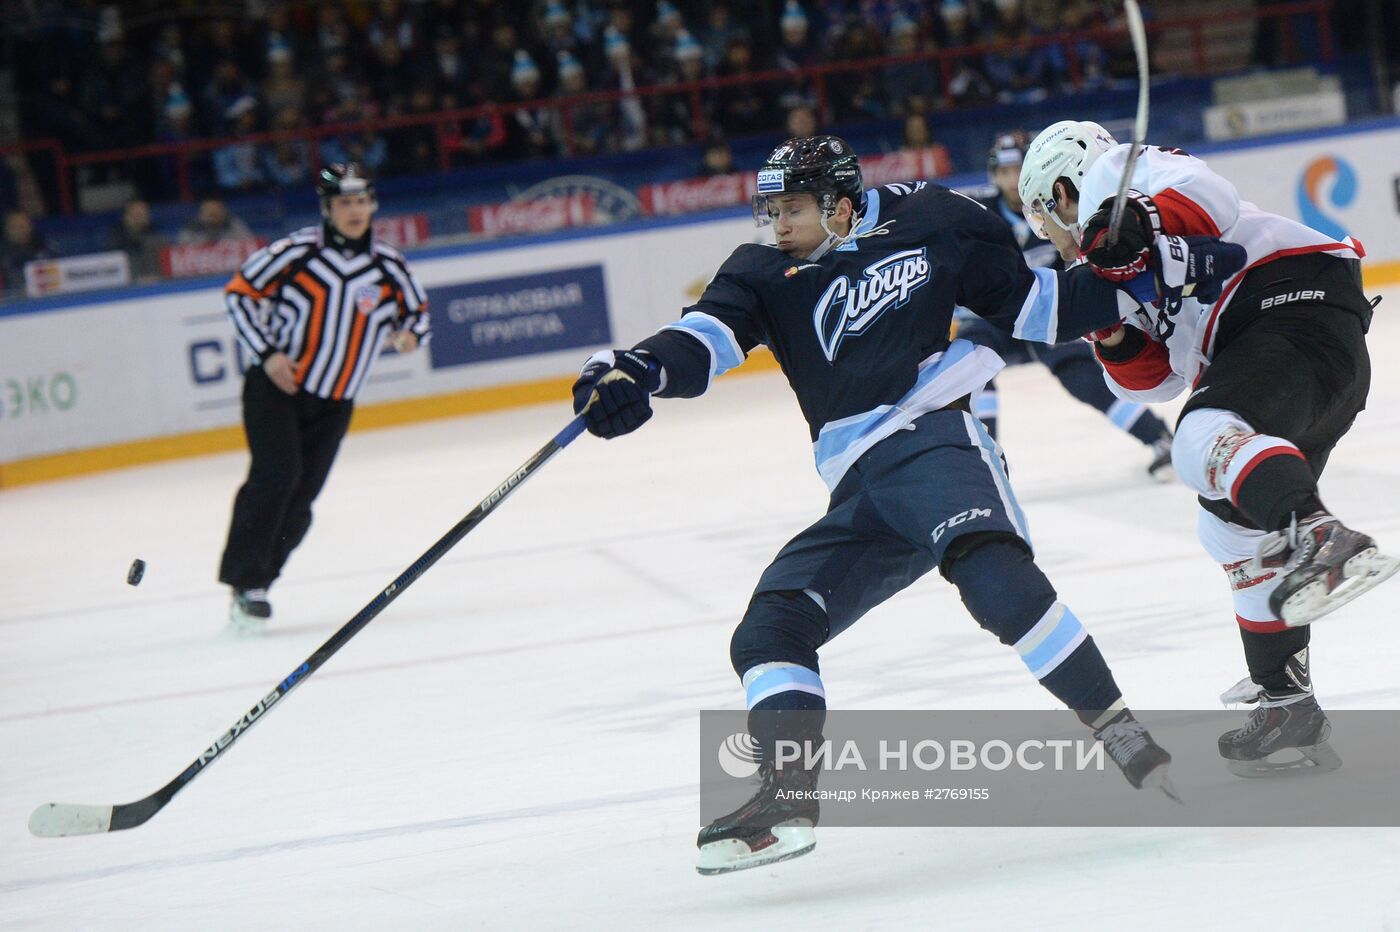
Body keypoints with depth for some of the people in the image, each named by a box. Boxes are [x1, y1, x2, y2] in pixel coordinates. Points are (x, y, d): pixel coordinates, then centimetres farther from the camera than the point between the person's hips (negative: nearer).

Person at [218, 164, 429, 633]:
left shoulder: (389, 267, 0)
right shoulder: (297, 252, -11)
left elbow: (417, 309, 16)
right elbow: (240, 291, -4)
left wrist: (409, 334, -8)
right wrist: (267, 353, -12)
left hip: (333, 404, 4)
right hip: (274, 386, -4)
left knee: (301, 498, 1)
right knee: (276, 473, -20)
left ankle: (256, 585, 13)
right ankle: (245, 581, -14)